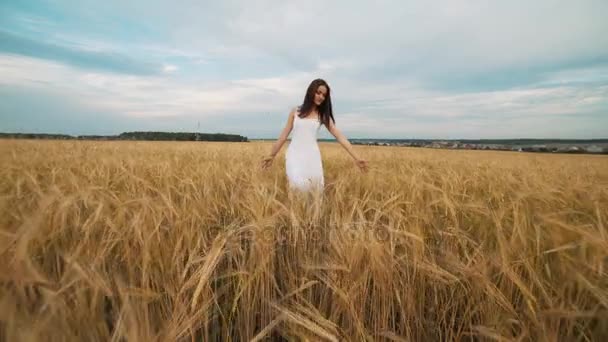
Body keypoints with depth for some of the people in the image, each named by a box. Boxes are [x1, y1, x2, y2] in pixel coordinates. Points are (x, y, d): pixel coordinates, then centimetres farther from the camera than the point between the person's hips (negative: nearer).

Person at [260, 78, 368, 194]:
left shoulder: (323, 115, 8)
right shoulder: (295, 111, 7)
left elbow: (340, 137, 2)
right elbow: (284, 135, 12)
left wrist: (356, 157, -4)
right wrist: (272, 155, 13)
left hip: (312, 156, 1)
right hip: (294, 154, -1)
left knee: (315, 186, -4)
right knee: (298, 185, -20)